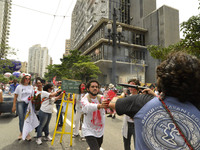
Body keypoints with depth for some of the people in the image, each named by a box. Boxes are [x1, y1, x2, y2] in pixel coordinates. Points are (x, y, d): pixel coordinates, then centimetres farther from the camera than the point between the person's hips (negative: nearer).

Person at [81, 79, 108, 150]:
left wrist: (108, 104, -55)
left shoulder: (101, 98, -9)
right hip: (89, 131, -4)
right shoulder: (84, 99, -16)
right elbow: (88, 107, -38)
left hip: (100, 131, 4)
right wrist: (99, 106, -57)